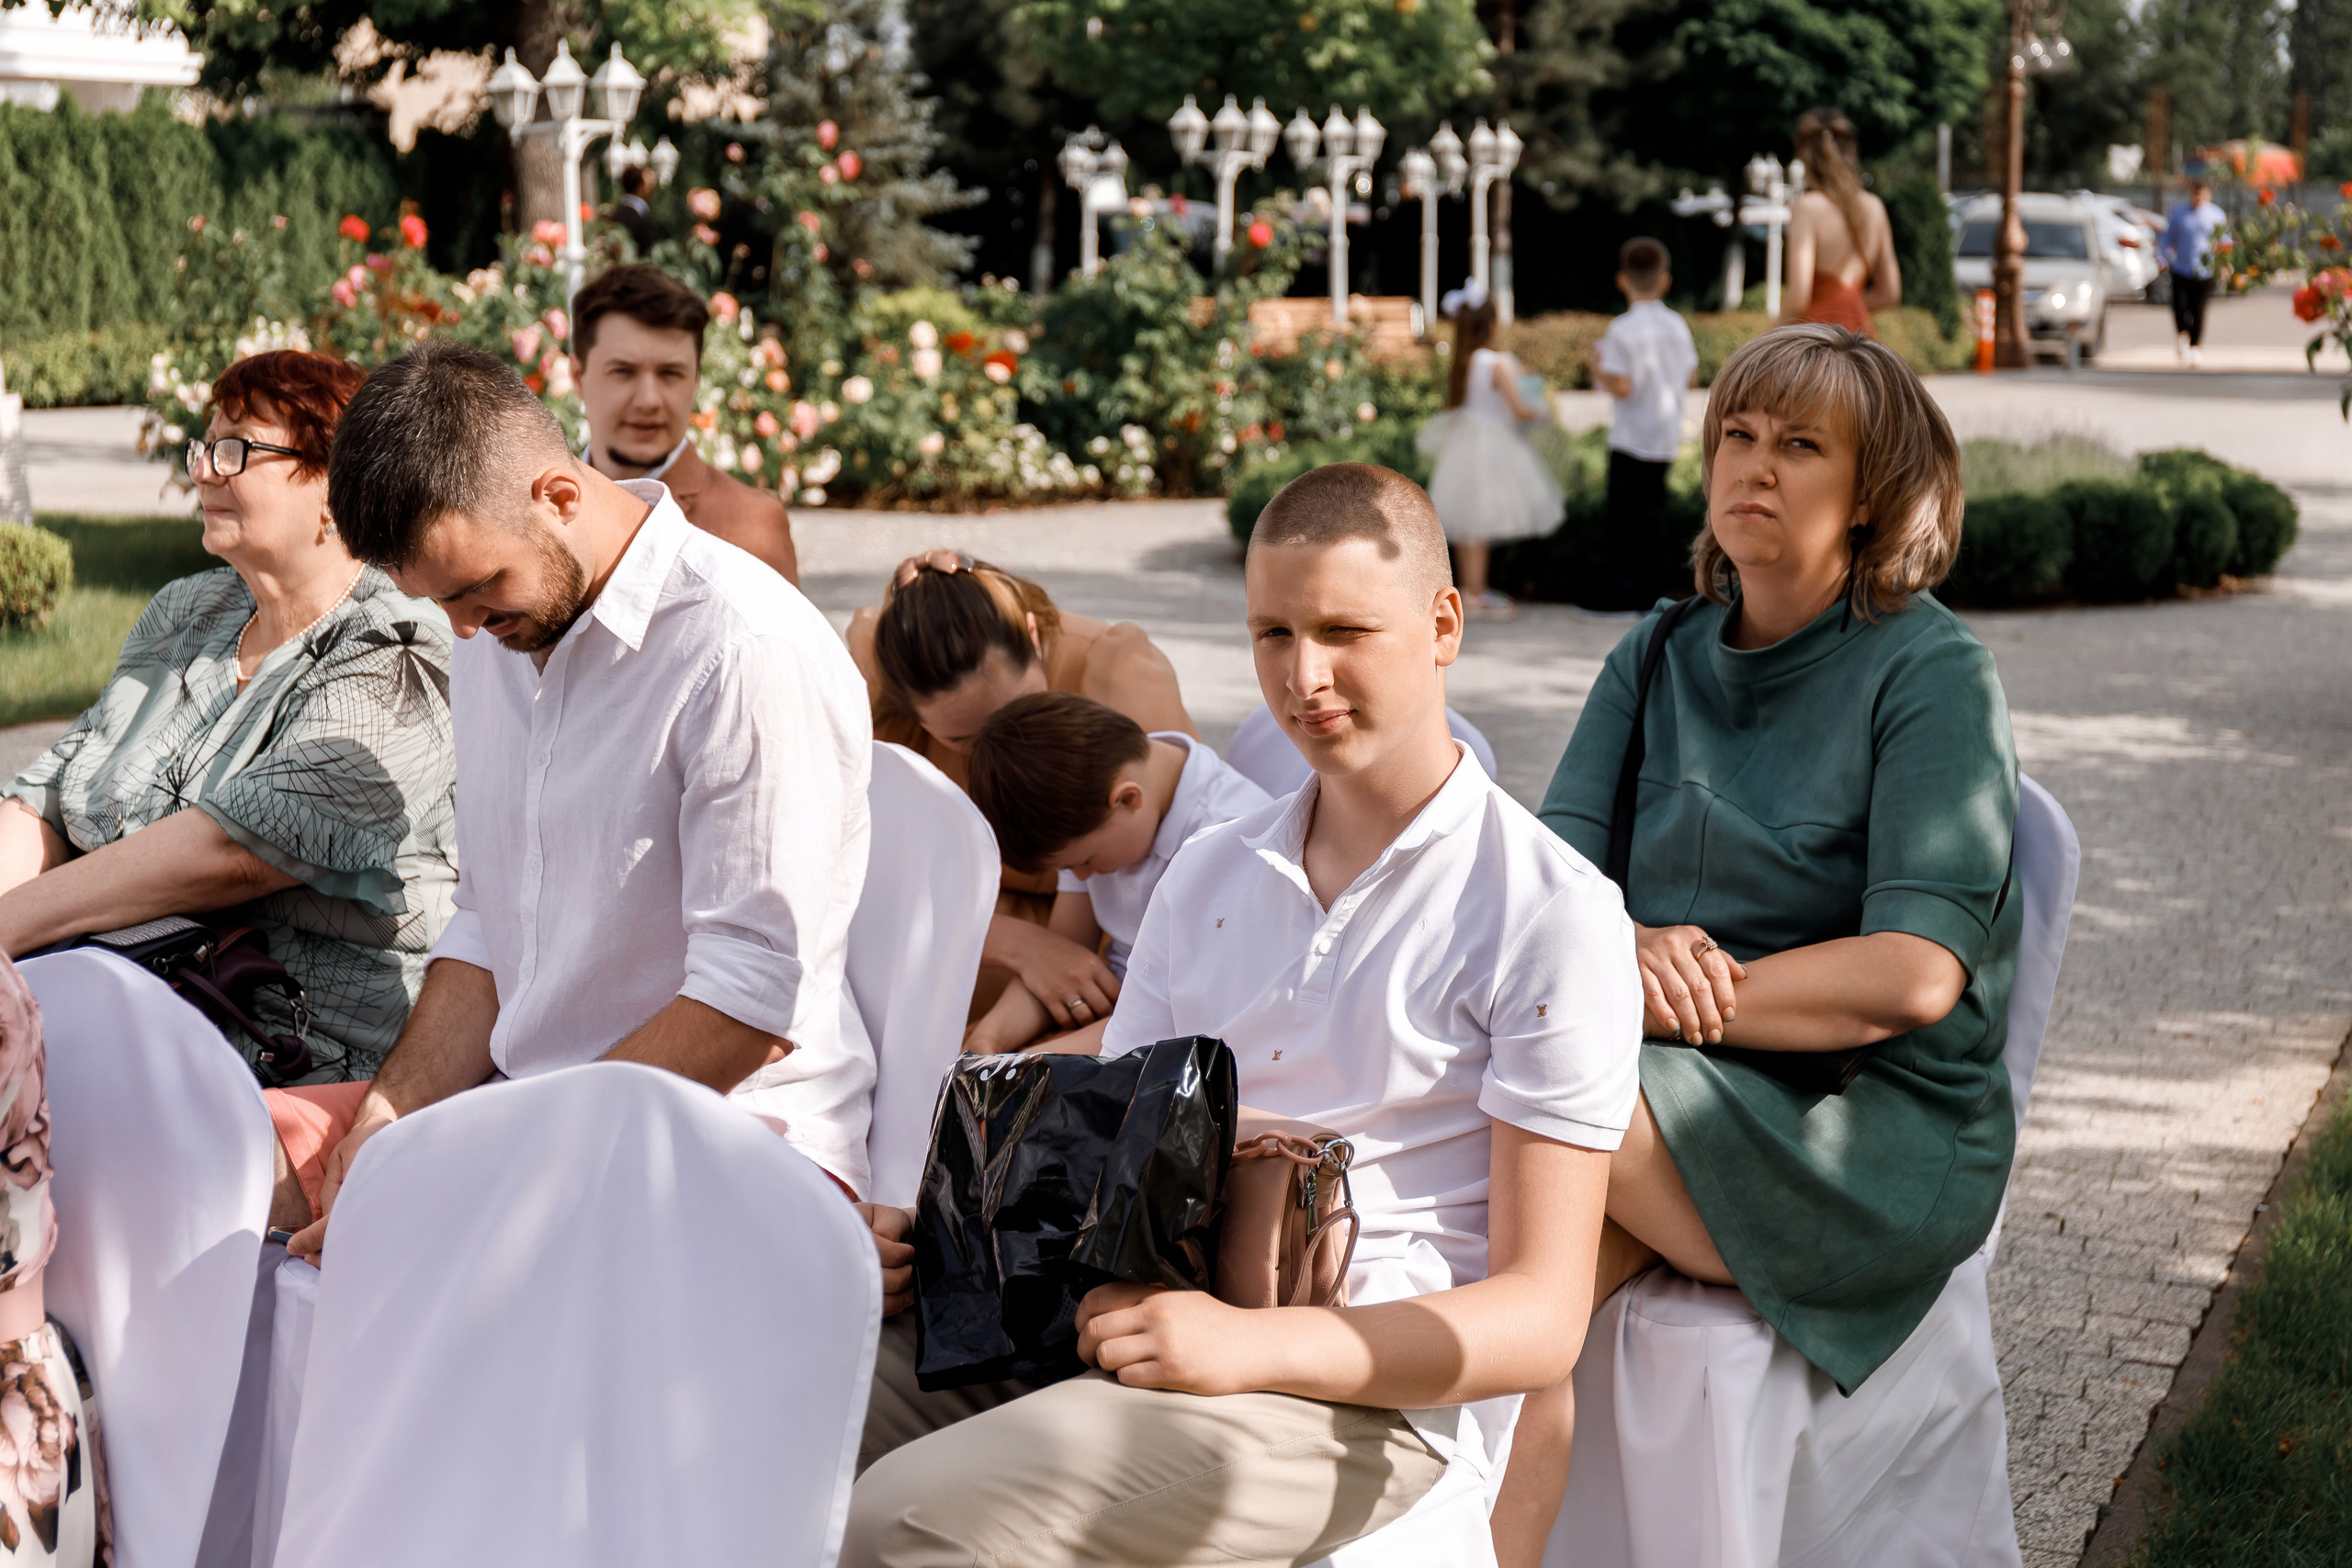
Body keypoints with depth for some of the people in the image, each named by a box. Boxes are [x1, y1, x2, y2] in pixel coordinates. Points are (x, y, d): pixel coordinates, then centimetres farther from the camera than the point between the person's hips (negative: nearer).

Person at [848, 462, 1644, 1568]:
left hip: (1362, 1392, -6)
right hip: (1143, 1324, 6)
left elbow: (1538, 1316, -8)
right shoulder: (1209, 875, 19)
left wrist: (1246, 1343, -21)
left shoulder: (1552, 914, -3)